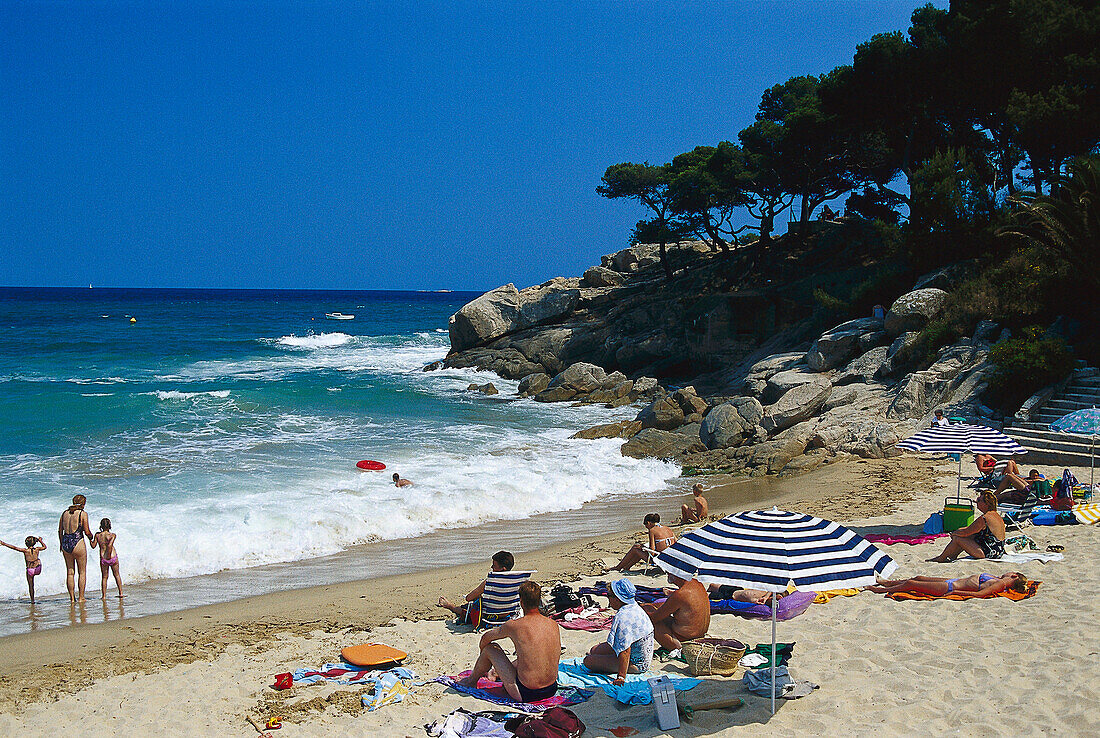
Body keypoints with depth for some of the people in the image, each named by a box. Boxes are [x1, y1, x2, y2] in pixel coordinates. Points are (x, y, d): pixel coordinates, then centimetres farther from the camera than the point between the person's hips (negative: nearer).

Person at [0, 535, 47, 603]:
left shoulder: (25, 550, -17)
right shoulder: (37, 549, -7)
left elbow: (14, 547, -21)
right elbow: (44, 547, 13)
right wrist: (40, 540, 23)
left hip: (30, 570, -2)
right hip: (38, 569, 2)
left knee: (30, 585, 14)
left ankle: (32, 600, 17)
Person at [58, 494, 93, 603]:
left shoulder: (65, 513, 8)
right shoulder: (82, 514, -7)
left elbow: (60, 531, 13)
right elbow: (87, 532, -8)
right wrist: (91, 536, 14)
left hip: (66, 544, 5)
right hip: (78, 543, -5)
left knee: (70, 572, 12)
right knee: (82, 572, 6)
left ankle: (72, 598, 13)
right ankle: (81, 597, 5)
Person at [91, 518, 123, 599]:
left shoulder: (97, 535, -1)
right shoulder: (112, 535, -9)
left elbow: (93, 546, 3)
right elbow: (110, 545, -24)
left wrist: (90, 539, 20)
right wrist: (109, 554, -15)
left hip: (103, 559, 1)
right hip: (113, 557, -1)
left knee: (104, 577, 13)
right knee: (117, 575, 17)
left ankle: (104, 596, 10)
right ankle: (120, 593, 19)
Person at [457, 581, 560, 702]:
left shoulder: (514, 626, -14)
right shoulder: (554, 625, 0)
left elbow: (485, 638, 6)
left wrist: (482, 656, 28)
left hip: (526, 694, -5)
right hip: (551, 691, 5)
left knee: (490, 648, 9)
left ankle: (472, 681, 34)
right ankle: (495, 674, 56)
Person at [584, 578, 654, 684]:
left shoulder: (623, 618, -31)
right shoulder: (635, 607, 0)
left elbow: (625, 651, -34)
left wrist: (621, 677, -34)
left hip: (635, 665, -9)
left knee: (588, 660, -16)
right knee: (595, 649, 16)